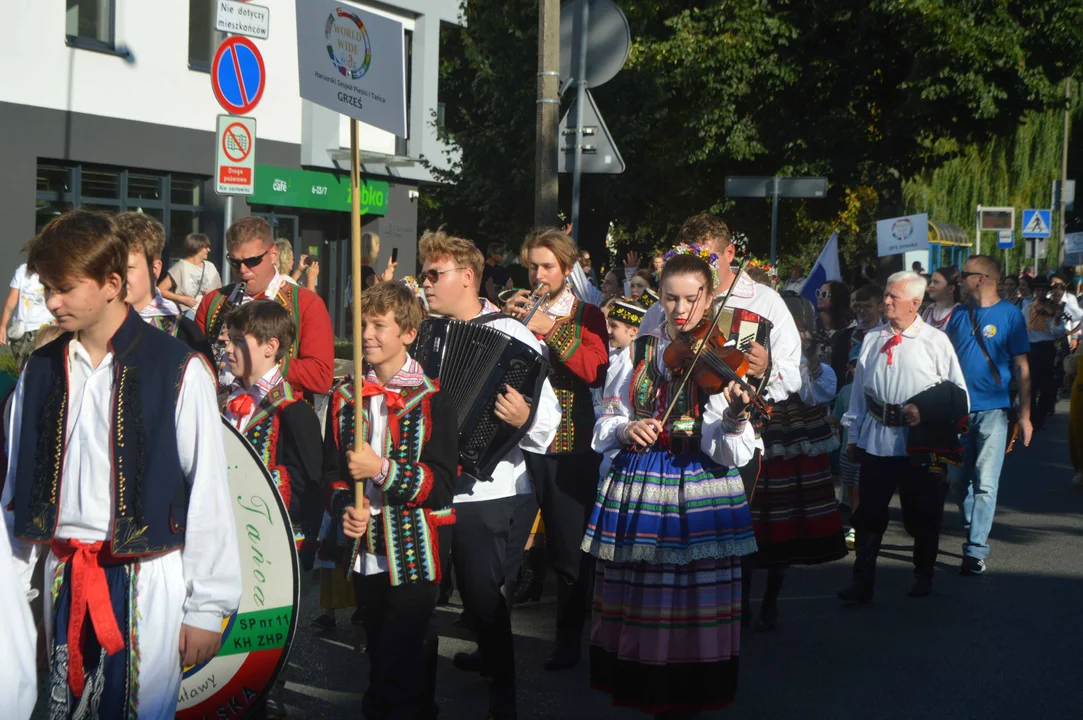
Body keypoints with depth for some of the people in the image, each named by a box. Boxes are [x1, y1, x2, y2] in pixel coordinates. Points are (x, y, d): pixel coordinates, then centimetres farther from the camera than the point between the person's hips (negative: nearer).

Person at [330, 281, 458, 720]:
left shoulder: (430, 400, -7)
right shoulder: (347, 399, 8)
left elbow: (442, 484, -13)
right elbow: (338, 472, 13)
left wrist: (382, 469, -21)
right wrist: (346, 508, -7)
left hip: (414, 556, -6)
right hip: (366, 552, 6)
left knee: (401, 674, -10)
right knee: (380, 663, 15)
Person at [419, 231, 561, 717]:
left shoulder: (511, 335, -11)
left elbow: (548, 420, -17)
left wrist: (524, 419, -37)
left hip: (494, 496, -6)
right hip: (441, 486, 6)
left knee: (483, 593, -1)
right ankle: (490, 654, 44)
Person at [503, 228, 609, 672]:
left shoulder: (586, 316, 5)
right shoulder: (519, 311, 13)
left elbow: (596, 371, -10)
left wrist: (552, 330, -15)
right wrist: (506, 322, -7)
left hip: (569, 446, -2)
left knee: (568, 545, 2)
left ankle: (569, 640, 14)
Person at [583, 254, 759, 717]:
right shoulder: (639, 351, 8)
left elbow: (729, 452, -13)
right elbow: (607, 422, 10)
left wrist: (734, 420, -34)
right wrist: (625, 430, -11)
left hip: (698, 486, -3)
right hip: (637, 483, 3)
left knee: (694, 601, -1)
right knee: (637, 602, 10)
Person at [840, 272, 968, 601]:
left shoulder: (936, 341, -1)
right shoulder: (872, 340, 11)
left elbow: (957, 392, -1)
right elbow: (859, 391, 14)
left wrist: (926, 410, -14)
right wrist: (853, 435, 12)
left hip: (920, 441, -3)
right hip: (876, 438, 3)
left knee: (922, 514, 9)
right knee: (869, 512, 2)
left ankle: (923, 577, 27)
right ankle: (862, 582, 6)